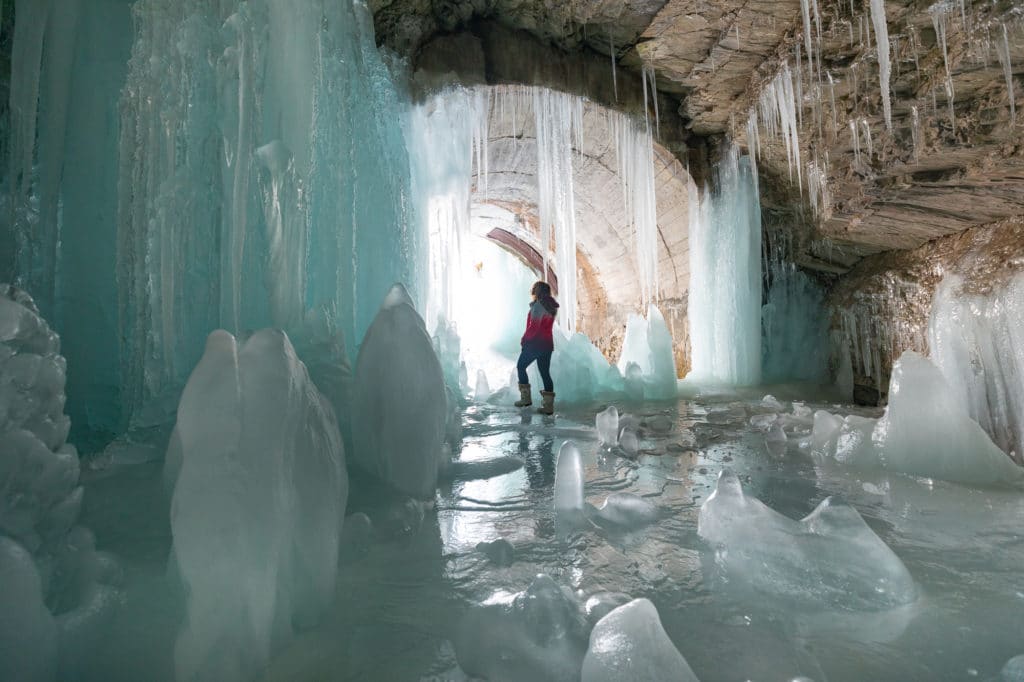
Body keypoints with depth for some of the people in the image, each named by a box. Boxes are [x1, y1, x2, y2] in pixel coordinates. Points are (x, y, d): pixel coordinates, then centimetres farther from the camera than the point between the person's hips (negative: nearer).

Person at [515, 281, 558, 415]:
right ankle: (548, 405, 3)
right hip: (547, 344, 7)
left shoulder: (538, 305, -14)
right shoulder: (551, 306, 12)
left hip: (534, 343, -7)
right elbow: (545, 326, 13)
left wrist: (524, 340, -7)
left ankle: (526, 398, 8)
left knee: (521, 366, 10)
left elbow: (534, 327, -17)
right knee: (545, 372, 7)